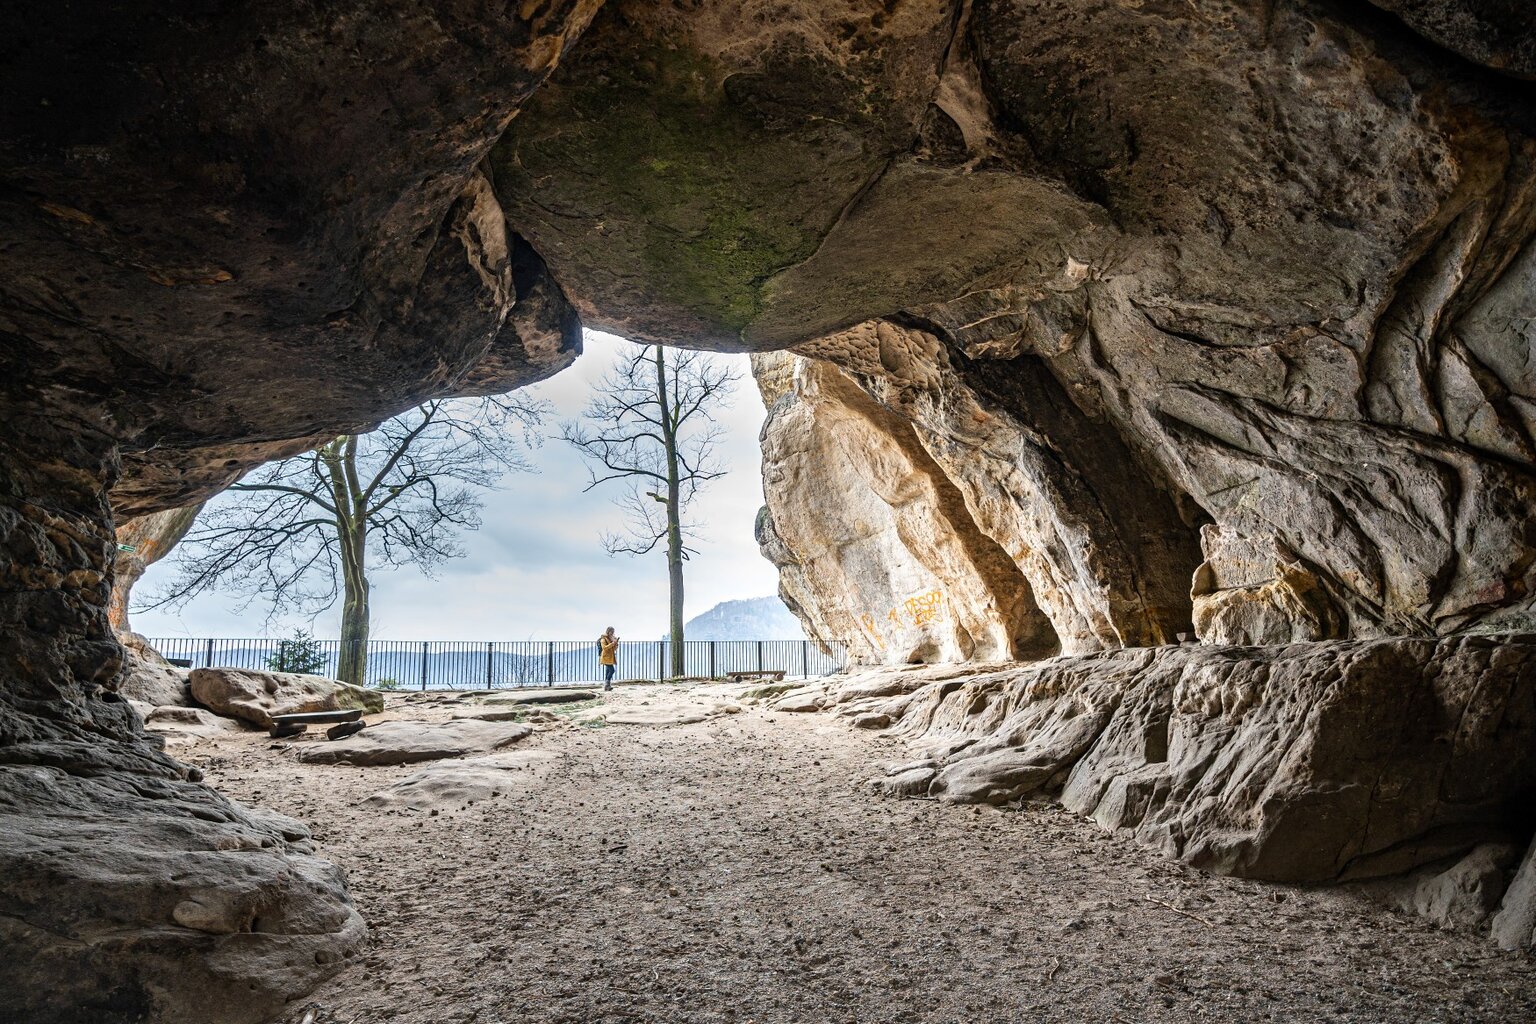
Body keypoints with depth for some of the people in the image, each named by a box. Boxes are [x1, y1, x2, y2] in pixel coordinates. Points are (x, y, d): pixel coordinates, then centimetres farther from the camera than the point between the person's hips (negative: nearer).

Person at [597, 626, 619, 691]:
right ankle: (607, 684, -10)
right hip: (606, 657, -8)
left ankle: (606, 686, 8)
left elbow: (614, 649, 17)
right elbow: (604, 647, -21)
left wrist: (616, 643, -2)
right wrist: (612, 643, -24)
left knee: (608, 671, 7)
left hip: (610, 658, 8)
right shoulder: (603, 639, -8)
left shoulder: (611, 638, 17)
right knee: (611, 670, -16)